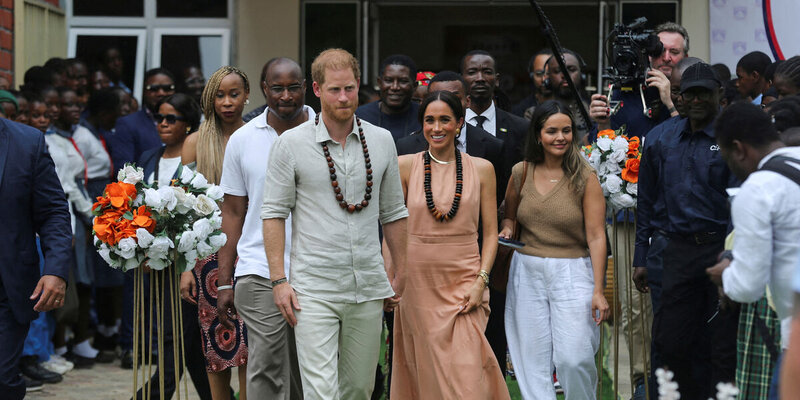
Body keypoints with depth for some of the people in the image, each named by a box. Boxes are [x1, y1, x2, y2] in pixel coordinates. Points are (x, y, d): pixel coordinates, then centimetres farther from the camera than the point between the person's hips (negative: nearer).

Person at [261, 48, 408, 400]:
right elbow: (274, 213, -1)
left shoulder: (382, 141, 8)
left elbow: (393, 212, 15)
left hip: (368, 289, 4)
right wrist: (278, 279, -7)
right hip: (314, 290, -4)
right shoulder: (291, 144, -2)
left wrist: (400, 274, 14)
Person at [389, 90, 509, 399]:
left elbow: (490, 232, 5)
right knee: (424, 369, 6)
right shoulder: (406, 166, 2)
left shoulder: (481, 169, 4)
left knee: (467, 373, -9)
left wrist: (481, 280, -7)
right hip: (418, 282, 1)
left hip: (465, 282, 0)